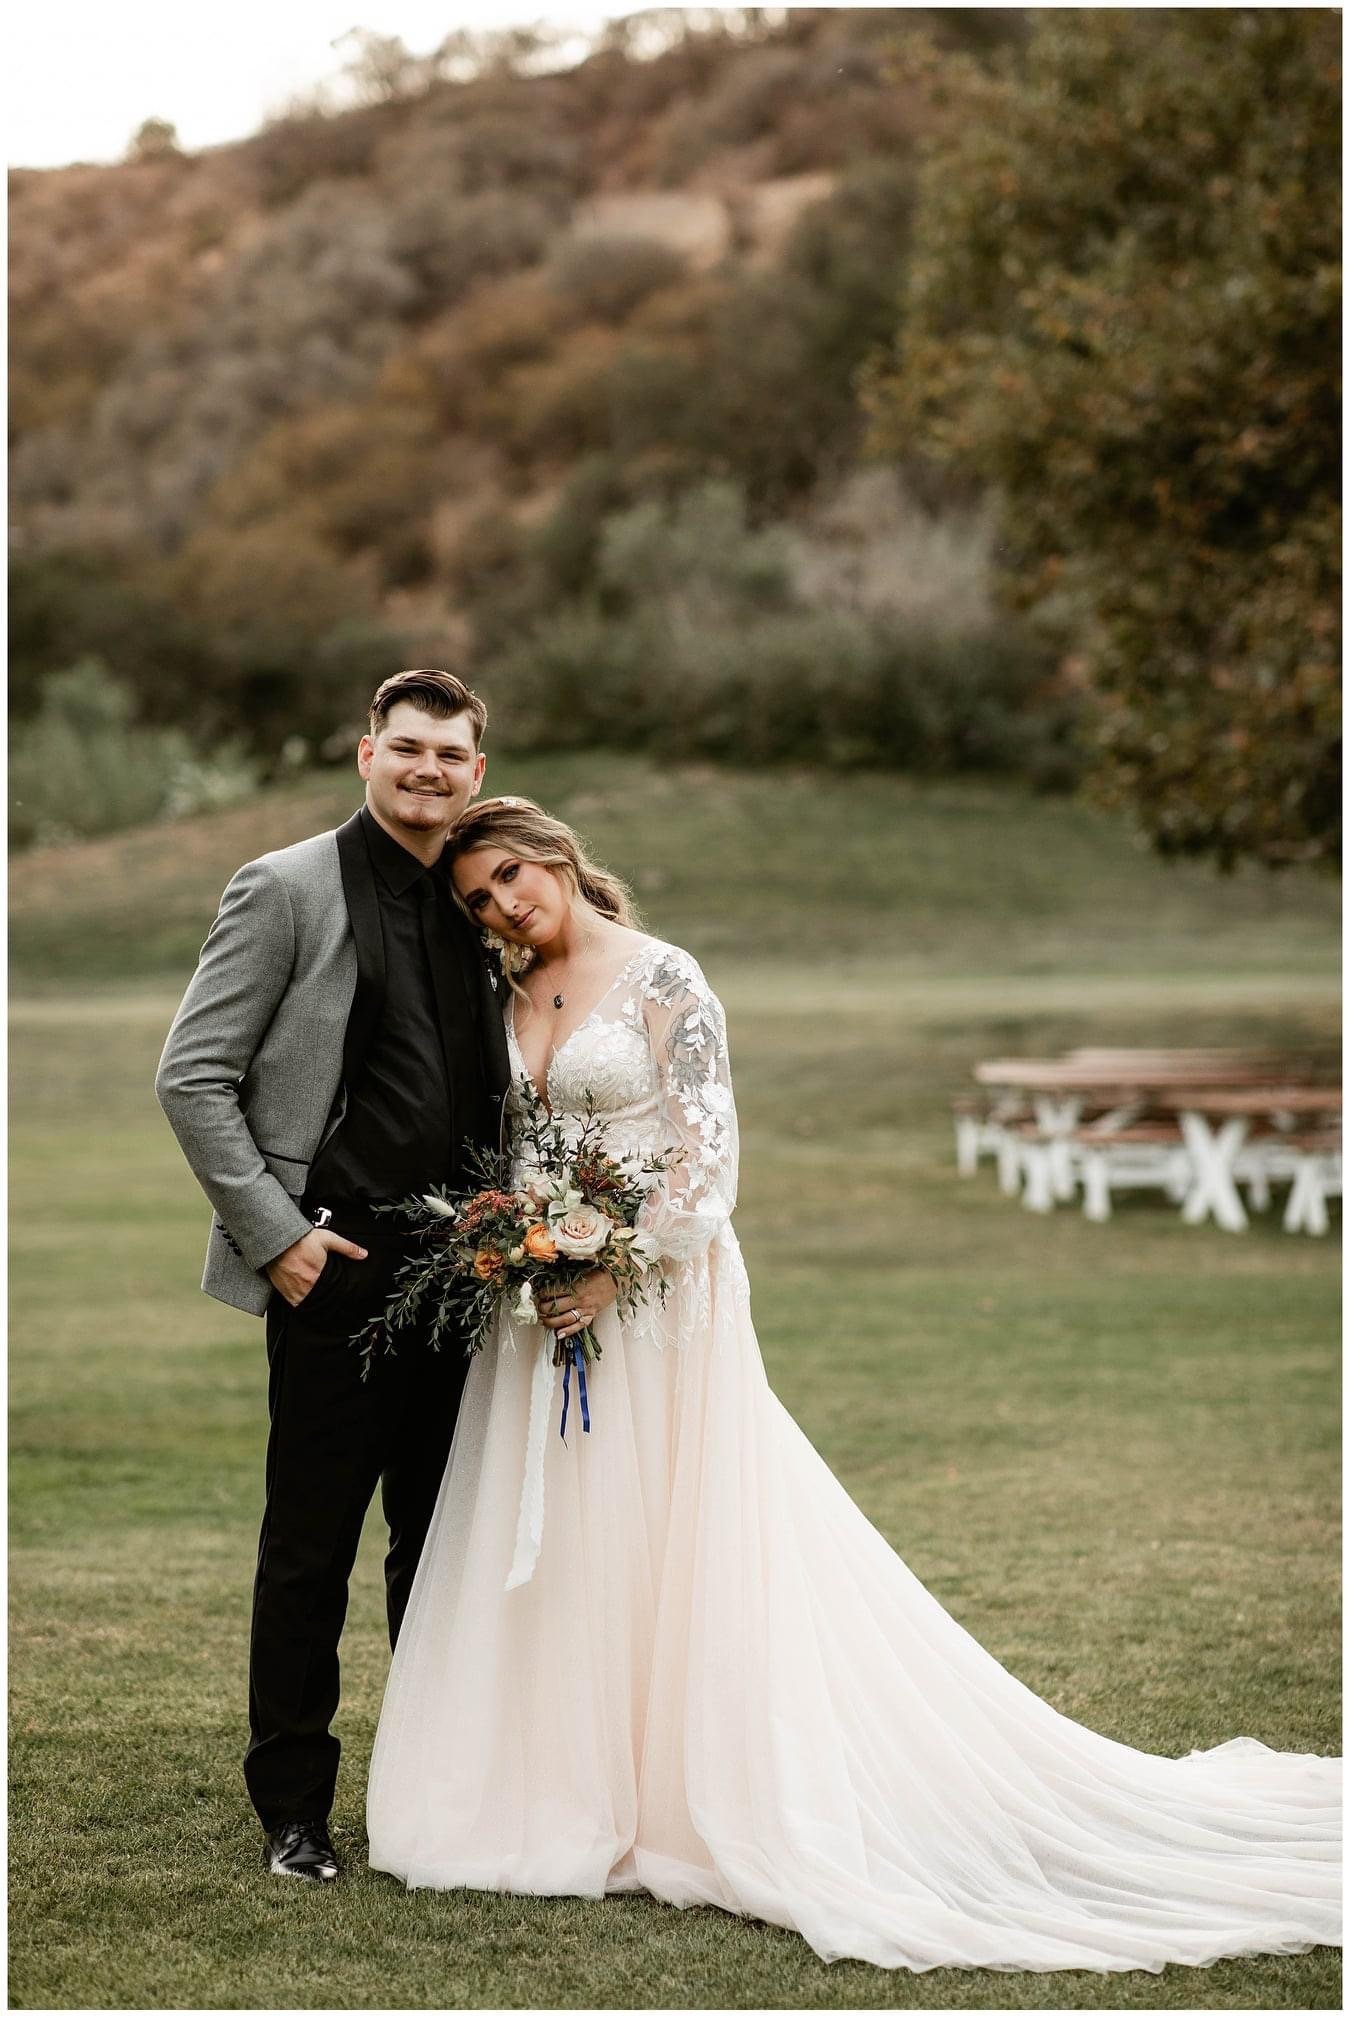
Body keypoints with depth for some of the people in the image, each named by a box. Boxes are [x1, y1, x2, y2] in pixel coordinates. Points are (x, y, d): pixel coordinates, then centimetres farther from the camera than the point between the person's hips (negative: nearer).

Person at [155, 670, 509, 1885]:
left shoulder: (478, 907, 12)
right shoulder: (288, 889, -5)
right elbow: (192, 1078, -8)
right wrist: (274, 1232, -12)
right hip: (337, 1269, -5)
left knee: (441, 1541, 12)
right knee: (310, 1547, 2)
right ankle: (293, 1807, 13)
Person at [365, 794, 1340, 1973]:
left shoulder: (662, 979, -8)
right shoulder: (511, 1000, 11)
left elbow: (707, 1158, -13)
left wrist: (614, 1268, -19)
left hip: (656, 1298, -6)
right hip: (543, 1308, 7)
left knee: (680, 1551, -3)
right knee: (548, 1551, 6)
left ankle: (700, 1798, 5)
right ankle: (576, 1795, 14)